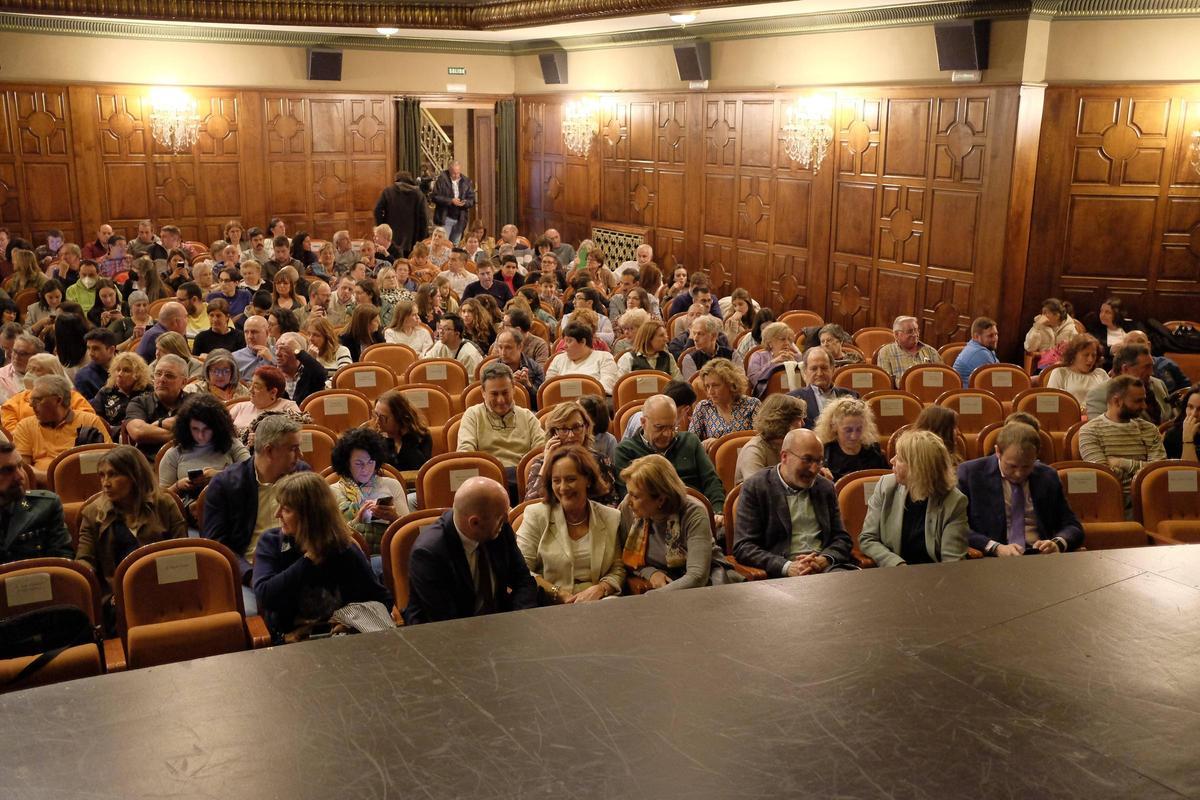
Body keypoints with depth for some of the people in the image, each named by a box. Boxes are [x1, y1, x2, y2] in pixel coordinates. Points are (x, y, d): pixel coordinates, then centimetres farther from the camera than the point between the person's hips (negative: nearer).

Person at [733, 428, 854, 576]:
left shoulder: (826, 487, 17)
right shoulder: (755, 487, 1)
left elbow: (842, 539, 17)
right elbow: (743, 547, -5)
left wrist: (824, 560, -6)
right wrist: (788, 567, -19)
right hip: (781, 575, -2)